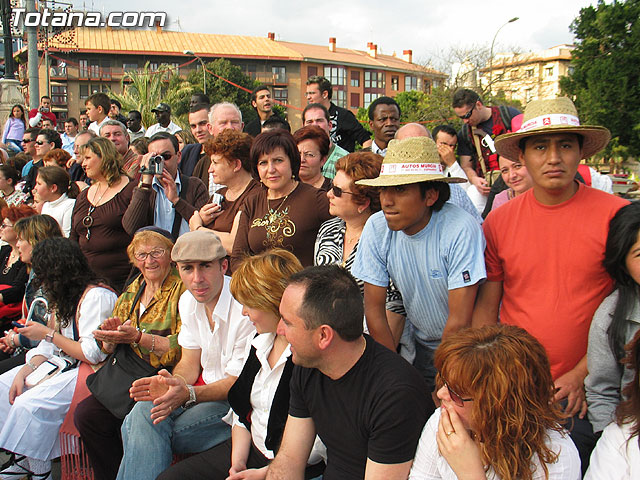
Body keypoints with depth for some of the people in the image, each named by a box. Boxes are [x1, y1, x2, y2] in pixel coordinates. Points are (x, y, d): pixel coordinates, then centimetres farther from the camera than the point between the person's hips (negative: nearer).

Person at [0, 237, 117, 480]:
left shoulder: (97, 296, -20)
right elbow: (51, 345, 12)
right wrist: (26, 370, -4)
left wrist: (48, 334, -15)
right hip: (65, 364, 11)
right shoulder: (65, 296, 12)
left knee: (29, 404, -23)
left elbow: (92, 354, -24)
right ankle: (25, 460, 12)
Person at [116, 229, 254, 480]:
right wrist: (171, 383, -14)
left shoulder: (244, 308, -23)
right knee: (143, 411, -17)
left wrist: (188, 393, -30)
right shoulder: (188, 302, 5)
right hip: (206, 389, 8)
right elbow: (190, 363, 8)